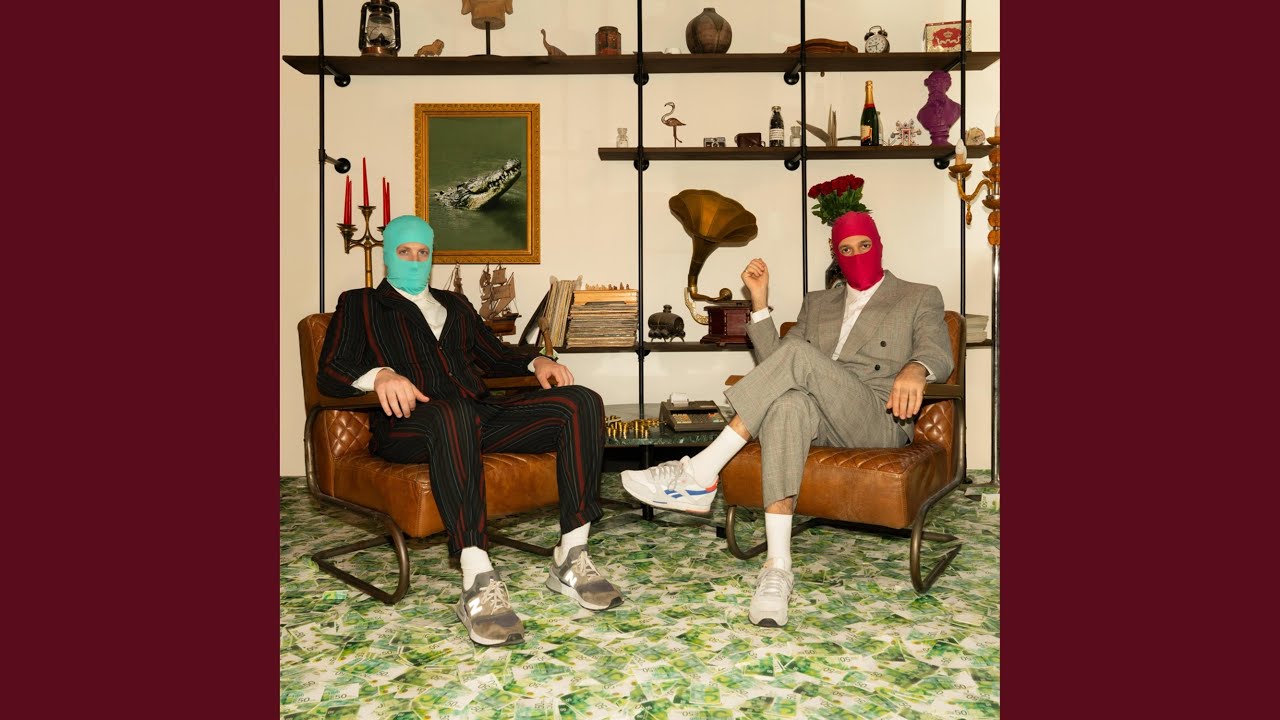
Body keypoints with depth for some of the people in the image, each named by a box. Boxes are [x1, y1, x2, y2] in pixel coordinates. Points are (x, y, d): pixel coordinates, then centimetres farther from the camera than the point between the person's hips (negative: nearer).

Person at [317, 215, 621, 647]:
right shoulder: (360, 305, 18)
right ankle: (478, 584, -45)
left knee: (581, 402, -19)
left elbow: (493, 356, 36)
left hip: (480, 415, 5)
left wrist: (535, 363, 14)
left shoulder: (454, 305, 33)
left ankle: (571, 559, -22)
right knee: (453, 414, -44)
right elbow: (330, 374, 4)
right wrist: (378, 376, -19)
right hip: (410, 424, -5)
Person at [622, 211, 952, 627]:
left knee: (798, 354, -30)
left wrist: (915, 370, -30)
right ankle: (777, 568, -39)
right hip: (817, 417, 3)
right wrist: (760, 303, 4)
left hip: (880, 421, -3)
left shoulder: (920, 298, 15)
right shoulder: (817, 303, 26)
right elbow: (773, 364, 16)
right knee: (788, 402, -36)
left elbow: (938, 351, -5)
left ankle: (700, 475, -31)